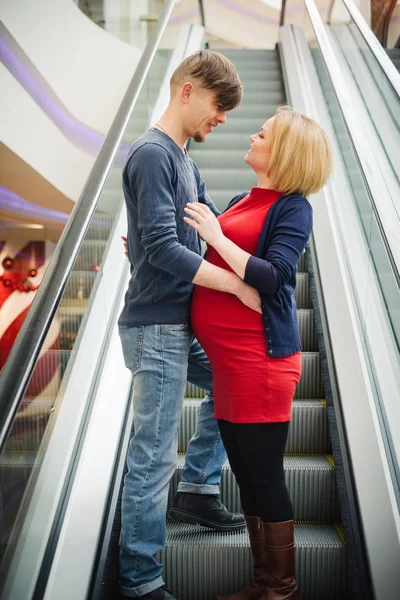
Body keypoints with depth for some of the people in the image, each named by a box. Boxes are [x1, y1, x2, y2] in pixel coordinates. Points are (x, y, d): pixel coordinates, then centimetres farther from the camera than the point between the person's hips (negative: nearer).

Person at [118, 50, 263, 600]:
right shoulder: (151, 154, -13)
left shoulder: (185, 162, 17)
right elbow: (162, 248, -22)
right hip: (156, 328, -10)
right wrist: (239, 284, -19)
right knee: (153, 455, -2)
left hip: (182, 324, 10)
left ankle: (197, 490, 32)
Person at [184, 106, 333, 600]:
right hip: (226, 360, 8)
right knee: (247, 477, 15)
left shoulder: (293, 207, -5)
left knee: (265, 477, 1)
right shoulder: (240, 201, 17)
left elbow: (274, 277, -16)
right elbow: (212, 266, 21)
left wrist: (217, 237, -15)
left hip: (259, 359, -8)